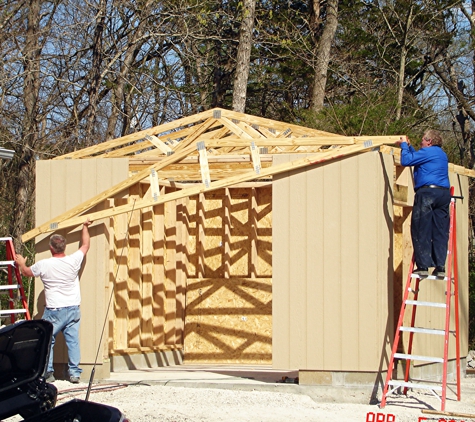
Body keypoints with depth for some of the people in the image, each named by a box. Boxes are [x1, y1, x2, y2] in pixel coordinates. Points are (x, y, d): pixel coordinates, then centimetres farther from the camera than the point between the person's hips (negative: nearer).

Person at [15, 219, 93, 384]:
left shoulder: (44, 265, -10)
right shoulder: (74, 261, -4)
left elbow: (27, 272, 10)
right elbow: (85, 245, 15)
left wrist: (21, 264, 33)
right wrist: (85, 227, 30)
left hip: (54, 310, -3)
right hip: (73, 309, 3)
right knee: (73, 341, 6)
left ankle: (47, 373, 9)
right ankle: (75, 373, 6)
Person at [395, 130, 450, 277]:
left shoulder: (428, 151, -3)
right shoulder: (442, 154, 25)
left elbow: (406, 160, -8)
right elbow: (419, 159, 38)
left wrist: (404, 146, 7)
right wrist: (409, 147, 38)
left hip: (427, 192, -8)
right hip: (444, 193, 8)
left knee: (421, 231, -5)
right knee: (440, 232, 5)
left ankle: (423, 266, -10)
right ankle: (440, 267, 1)